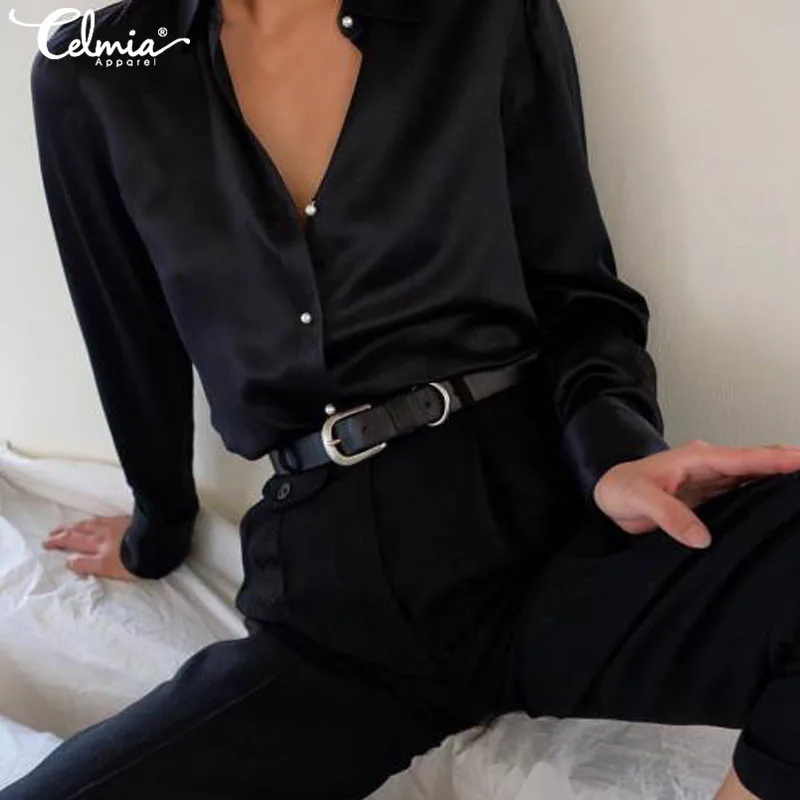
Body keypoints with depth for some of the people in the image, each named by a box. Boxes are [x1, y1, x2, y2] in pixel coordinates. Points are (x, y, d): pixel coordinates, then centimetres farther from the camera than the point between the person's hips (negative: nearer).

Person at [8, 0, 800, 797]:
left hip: (539, 521, -1)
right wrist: (159, 534, 30)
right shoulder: (92, 82, 6)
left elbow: (578, 292, 6)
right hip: (330, 597, 2)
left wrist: (615, 453, -14)